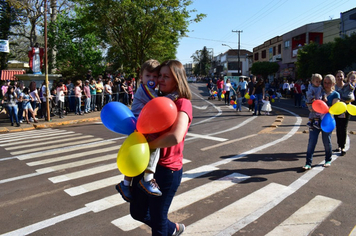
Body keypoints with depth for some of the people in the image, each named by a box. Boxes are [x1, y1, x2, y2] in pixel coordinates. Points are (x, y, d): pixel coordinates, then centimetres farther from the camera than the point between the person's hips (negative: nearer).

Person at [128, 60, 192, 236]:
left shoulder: (182, 104, -15)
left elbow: (175, 137, -33)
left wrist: (147, 145, -21)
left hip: (167, 169, -8)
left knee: (157, 218, 10)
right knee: (137, 212, 21)